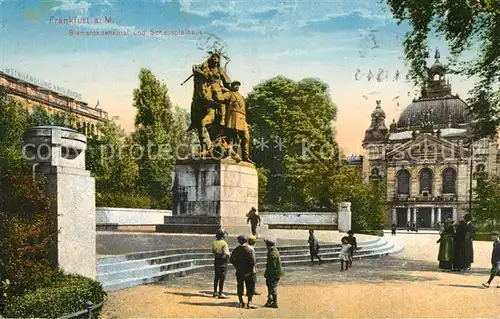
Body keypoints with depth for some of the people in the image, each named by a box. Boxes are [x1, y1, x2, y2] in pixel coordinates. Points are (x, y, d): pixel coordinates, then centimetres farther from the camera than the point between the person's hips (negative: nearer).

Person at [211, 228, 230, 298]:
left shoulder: (214, 243, 0)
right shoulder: (224, 243, -18)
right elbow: (226, 254, -18)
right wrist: (227, 258, 1)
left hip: (216, 260, 6)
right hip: (223, 261, -6)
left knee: (216, 277, 17)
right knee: (222, 277, -1)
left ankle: (215, 292, 26)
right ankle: (220, 293, 0)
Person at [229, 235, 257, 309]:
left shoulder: (236, 250, 0)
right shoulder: (248, 250, -16)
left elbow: (231, 260, 8)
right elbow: (252, 261, -19)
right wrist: (250, 269, -6)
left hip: (239, 272, 5)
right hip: (247, 272, -5)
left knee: (240, 286, 14)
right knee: (250, 287, 4)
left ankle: (241, 302, 19)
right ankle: (249, 303, 0)